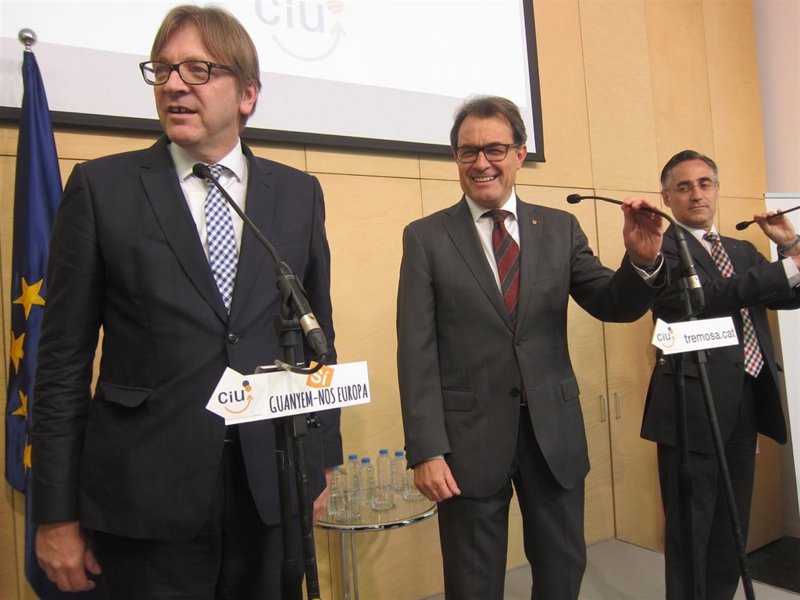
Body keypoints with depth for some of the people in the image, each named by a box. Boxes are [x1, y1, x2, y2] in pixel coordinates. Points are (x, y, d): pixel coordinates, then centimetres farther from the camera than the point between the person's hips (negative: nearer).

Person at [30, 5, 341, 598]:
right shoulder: (101, 187, -2)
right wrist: (57, 513, -2)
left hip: (276, 486, 3)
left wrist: (322, 458, 9)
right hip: (145, 494, -2)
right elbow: (64, 358, -2)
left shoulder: (299, 193, 4)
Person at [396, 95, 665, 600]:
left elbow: (614, 306, 1)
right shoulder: (425, 237, -4)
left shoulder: (560, 228, 4)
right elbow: (416, 352, -8)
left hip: (554, 432, 3)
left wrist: (642, 261, -20)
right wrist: (426, 449, -12)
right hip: (470, 438, -2)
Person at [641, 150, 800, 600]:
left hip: (746, 402, 8)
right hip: (693, 404, -7)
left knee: (733, 527, 19)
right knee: (690, 528, 4)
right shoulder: (662, 247, -7)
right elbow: (707, 295, -22)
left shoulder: (742, 250, 17)